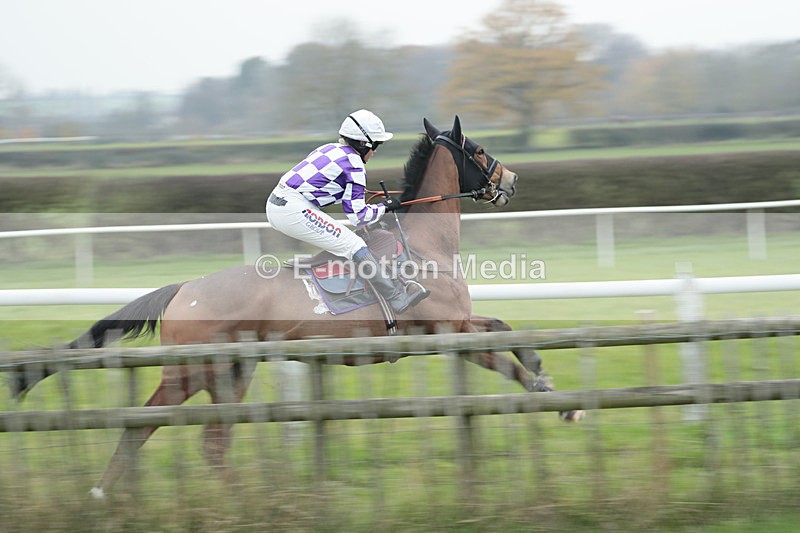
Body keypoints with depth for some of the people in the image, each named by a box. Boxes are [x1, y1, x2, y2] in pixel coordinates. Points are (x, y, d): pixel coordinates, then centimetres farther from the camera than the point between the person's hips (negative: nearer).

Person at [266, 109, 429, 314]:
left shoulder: (330, 149, 18)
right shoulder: (354, 164, -5)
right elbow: (358, 217, -6)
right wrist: (385, 206, 10)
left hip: (274, 205, 9)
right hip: (293, 211, -9)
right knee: (354, 246, -8)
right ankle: (397, 297, -9)